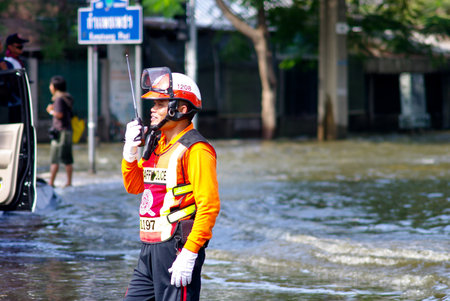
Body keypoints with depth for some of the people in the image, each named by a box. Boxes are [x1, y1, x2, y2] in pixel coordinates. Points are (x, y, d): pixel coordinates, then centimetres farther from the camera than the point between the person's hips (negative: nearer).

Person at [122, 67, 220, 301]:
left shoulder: (195, 150, -12)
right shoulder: (157, 144, 16)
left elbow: (209, 206, -18)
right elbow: (134, 186, 24)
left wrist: (189, 253, -23)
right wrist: (130, 151, 6)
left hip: (178, 248, -9)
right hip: (150, 250, 9)